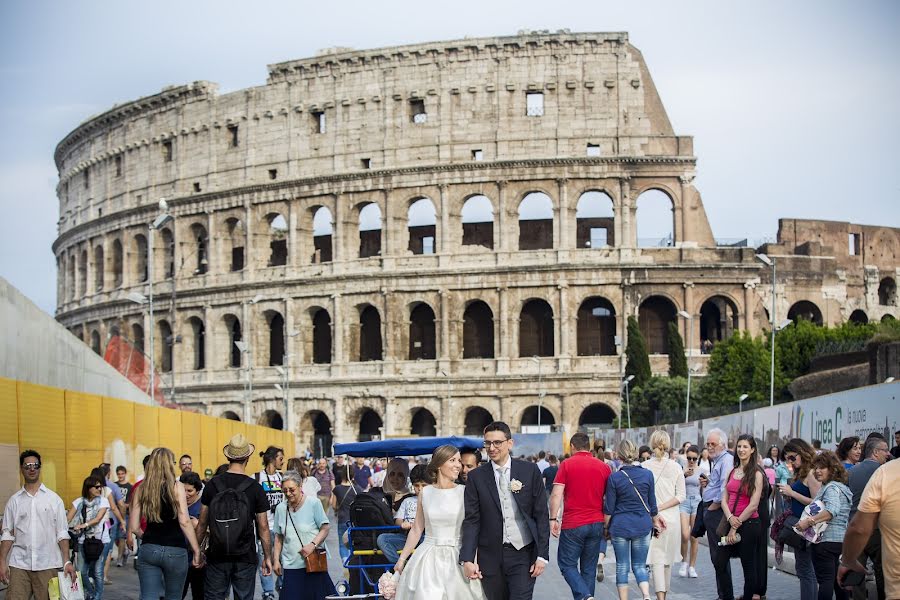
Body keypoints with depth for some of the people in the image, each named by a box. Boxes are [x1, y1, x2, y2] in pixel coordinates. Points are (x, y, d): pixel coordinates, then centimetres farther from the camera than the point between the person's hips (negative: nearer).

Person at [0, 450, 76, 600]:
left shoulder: (54, 499, 6)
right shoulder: (14, 501, 9)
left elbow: (62, 533, 4)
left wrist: (67, 561, -4)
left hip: (47, 564, -1)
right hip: (19, 564, 1)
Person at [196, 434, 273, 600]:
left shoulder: (212, 485, -2)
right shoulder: (255, 488, -7)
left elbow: (202, 524, 3)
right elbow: (263, 527, -4)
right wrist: (267, 557, 5)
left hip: (217, 555, 1)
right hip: (245, 557, -1)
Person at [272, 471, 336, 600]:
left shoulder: (313, 503, -3)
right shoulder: (281, 508, 7)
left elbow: (325, 529, -2)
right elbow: (278, 537, 15)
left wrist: (313, 544, -16)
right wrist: (276, 560, 8)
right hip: (290, 566, 2)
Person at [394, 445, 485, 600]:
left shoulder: (464, 492, -3)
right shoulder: (425, 493, 4)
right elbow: (416, 530, 11)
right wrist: (402, 559, 12)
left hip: (456, 558, -1)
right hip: (429, 558, 1)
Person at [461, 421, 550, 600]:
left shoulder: (530, 471, 1)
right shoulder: (476, 477, 3)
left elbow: (542, 515, 1)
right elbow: (471, 520, 0)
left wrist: (542, 555, -4)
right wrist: (467, 559, -10)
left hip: (523, 554, -1)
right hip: (491, 556, 1)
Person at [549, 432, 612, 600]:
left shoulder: (566, 465, -4)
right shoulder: (604, 467, 5)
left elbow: (556, 494, -11)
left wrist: (553, 519, -6)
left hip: (572, 525, -4)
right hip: (596, 523, 4)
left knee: (567, 564, 4)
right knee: (589, 569, 12)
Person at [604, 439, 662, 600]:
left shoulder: (614, 477, -9)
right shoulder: (647, 475, -3)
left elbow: (609, 508, -4)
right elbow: (652, 504, 6)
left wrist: (606, 527, 9)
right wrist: (655, 520, 22)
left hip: (620, 525, -2)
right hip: (642, 525, 2)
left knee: (622, 566, 8)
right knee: (640, 565, 9)